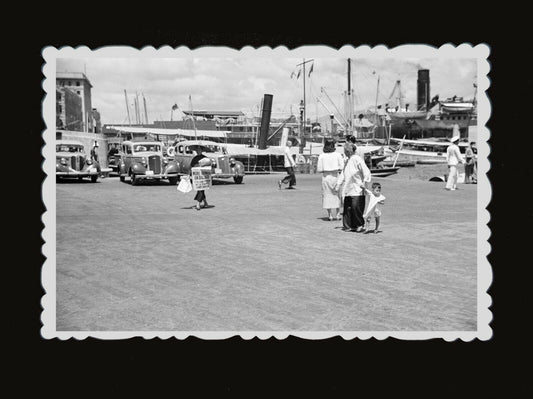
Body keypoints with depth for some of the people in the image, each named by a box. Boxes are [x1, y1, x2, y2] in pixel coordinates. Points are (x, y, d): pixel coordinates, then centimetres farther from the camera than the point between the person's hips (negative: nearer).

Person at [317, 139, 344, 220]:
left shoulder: (321, 156, -2)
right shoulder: (338, 155, -3)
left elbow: (319, 169, -3)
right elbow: (342, 167, -6)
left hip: (325, 176, 0)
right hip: (335, 176, 0)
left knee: (327, 195, 9)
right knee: (336, 195, 13)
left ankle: (329, 214, 10)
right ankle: (337, 213, 12)